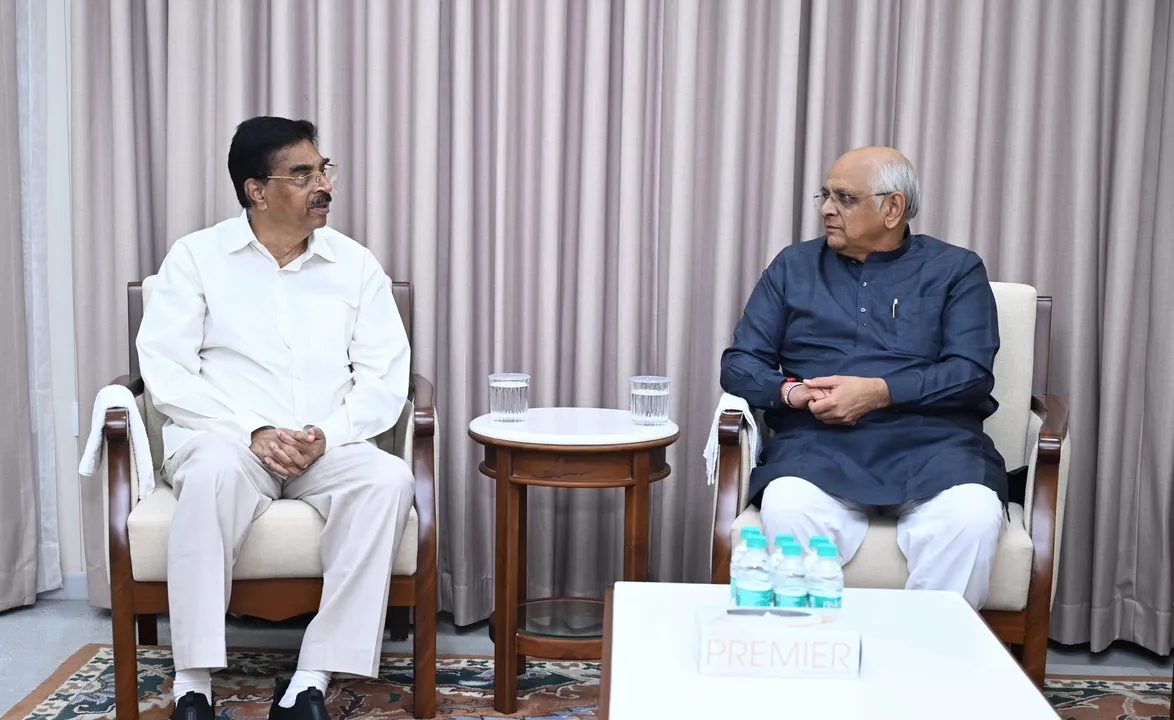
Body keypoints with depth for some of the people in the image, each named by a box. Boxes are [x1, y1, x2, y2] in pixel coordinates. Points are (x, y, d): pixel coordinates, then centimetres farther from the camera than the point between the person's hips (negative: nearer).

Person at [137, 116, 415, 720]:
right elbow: (166, 370, -5)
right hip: (224, 438, -2)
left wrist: (329, 434, -15)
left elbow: (386, 374, 3)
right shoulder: (196, 257, 4)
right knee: (214, 472, -37)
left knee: (389, 479, -30)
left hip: (330, 448, 2)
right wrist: (252, 432, -17)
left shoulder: (355, 264, 9)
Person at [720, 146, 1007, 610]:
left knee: (972, 516, -33)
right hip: (818, 440, 1)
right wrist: (790, 391, -7)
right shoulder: (793, 267, 21)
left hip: (930, 438, 0)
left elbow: (972, 373, 1)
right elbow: (739, 363, 14)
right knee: (788, 508, -34)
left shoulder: (955, 270, 15)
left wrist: (879, 392, -13)